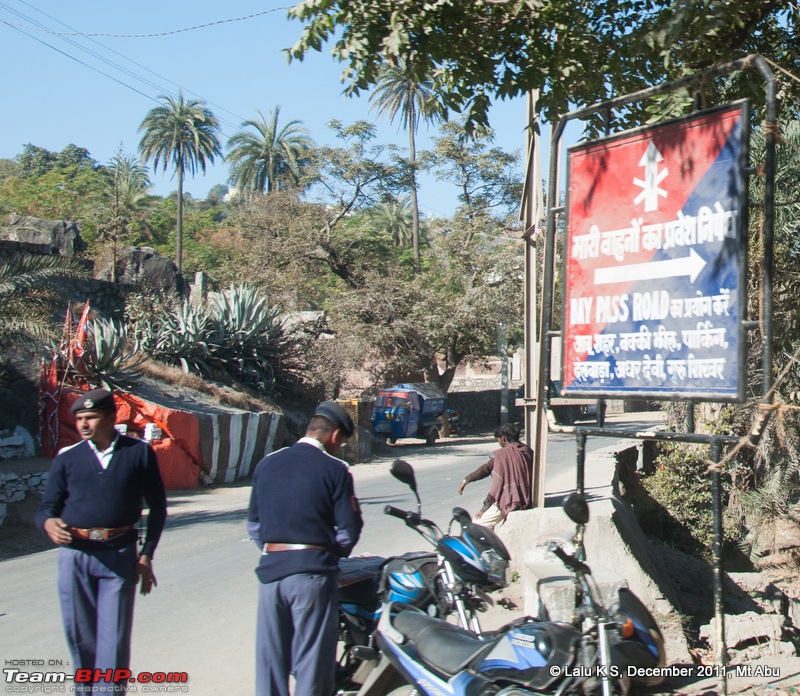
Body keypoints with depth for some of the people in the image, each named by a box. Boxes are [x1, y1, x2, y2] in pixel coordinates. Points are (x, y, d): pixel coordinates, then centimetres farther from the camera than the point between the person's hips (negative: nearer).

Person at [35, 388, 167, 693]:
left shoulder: (140, 453, 3)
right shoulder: (66, 458, 6)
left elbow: (157, 507, 8)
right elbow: (46, 507, 8)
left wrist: (146, 556, 3)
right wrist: (48, 523, -17)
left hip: (120, 556, -2)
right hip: (74, 555, 2)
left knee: (114, 637, -2)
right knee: (79, 634, 8)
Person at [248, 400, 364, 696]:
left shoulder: (267, 464, 8)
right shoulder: (334, 469, -6)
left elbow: (254, 525, 12)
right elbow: (349, 531, -5)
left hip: (271, 569, 4)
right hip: (313, 571, -4)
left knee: (270, 660, 13)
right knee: (312, 664, 5)